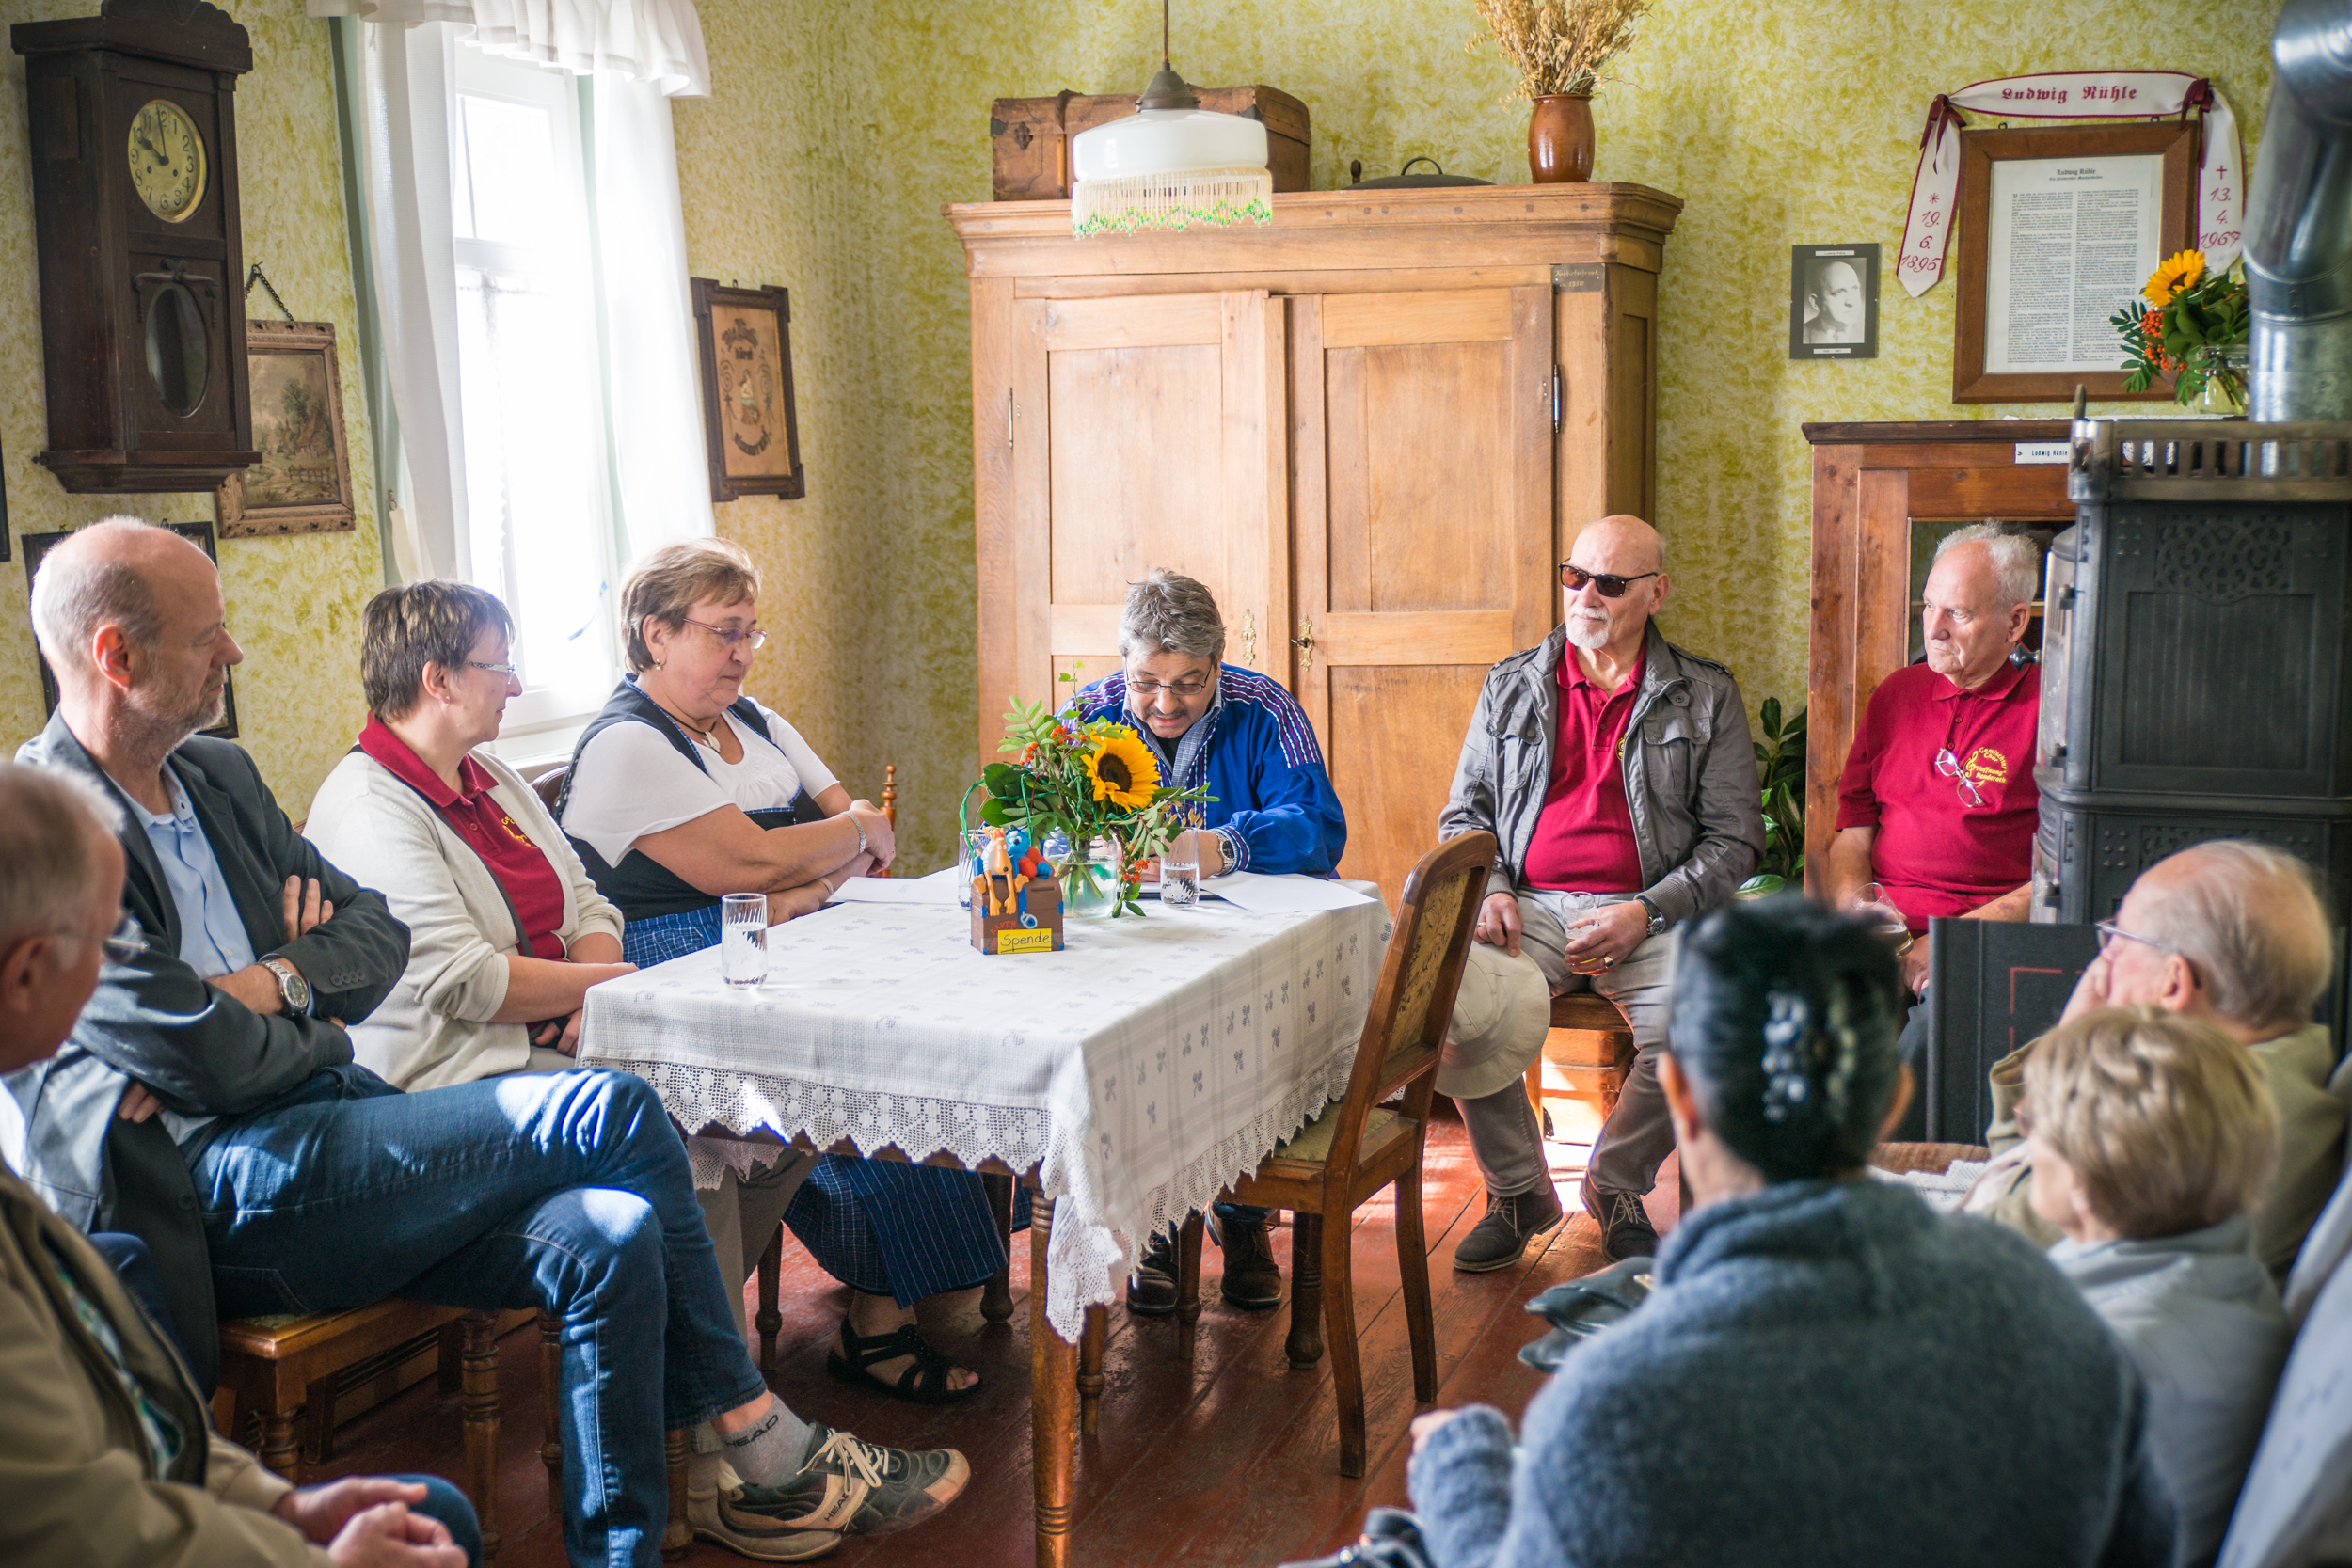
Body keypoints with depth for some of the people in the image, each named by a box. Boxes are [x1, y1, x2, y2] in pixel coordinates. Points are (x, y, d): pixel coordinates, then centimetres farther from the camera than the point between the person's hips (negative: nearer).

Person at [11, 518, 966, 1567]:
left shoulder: (218, 776, 16)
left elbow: (379, 933, 15)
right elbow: (196, 1056, -16)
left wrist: (277, 984, -4)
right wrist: (318, 1039, 3)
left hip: (318, 1133, 8)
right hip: (215, 1195, -8)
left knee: (611, 1240, -17)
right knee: (615, 1113, -17)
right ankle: (764, 1450, -1)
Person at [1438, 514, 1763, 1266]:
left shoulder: (1706, 696, 8)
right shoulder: (1512, 686, 15)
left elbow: (1734, 837, 4)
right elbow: (1464, 812, 19)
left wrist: (1646, 912, -11)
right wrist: (1487, 889, -2)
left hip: (1651, 910, -1)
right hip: (1528, 907, 1)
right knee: (1458, 1003, -30)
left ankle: (1616, 1185, 2)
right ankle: (1517, 1192, -2)